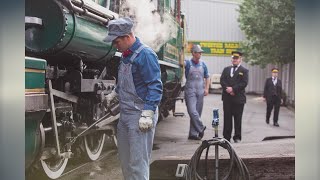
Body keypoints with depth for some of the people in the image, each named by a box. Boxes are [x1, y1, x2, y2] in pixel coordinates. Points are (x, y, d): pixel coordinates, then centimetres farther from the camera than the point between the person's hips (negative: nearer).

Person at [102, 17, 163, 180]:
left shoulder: (145, 55, -16)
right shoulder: (125, 55, 11)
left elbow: (155, 87, -20)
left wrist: (147, 115, -24)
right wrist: (112, 95, 33)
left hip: (140, 116, -9)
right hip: (125, 114, 9)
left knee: (138, 163, -7)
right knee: (125, 160, 17)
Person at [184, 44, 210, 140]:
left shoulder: (203, 64, 11)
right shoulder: (188, 63, -1)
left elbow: (207, 77, 17)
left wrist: (206, 88, 5)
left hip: (200, 92, 4)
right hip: (190, 91, -4)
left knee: (197, 113, 6)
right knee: (192, 112, -16)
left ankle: (193, 134, 13)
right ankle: (201, 128, 0)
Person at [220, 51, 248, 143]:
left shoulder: (244, 71, 3)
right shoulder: (226, 69, 16)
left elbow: (244, 83, -8)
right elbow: (222, 80, 6)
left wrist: (233, 89, -16)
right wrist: (227, 89, -11)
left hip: (238, 98, -3)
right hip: (227, 97, 3)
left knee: (238, 118, 1)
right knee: (227, 117, 5)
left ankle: (237, 137, 9)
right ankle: (226, 137, 9)